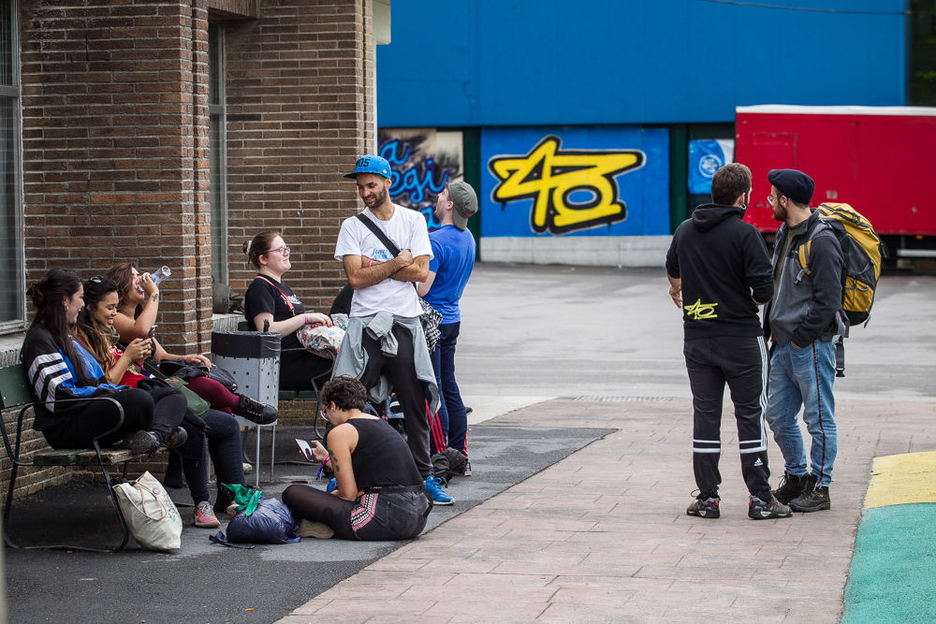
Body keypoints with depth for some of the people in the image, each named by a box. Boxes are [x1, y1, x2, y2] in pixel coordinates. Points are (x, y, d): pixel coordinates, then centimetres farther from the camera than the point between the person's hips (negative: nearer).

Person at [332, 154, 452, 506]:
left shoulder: (413, 221, 6)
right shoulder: (353, 226, 3)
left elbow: (421, 271, -6)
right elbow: (356, 277, -8)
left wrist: (373, 268, -8)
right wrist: (396, 263, -7)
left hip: (405, 324, 1)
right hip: (365, 325, -1)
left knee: (416, 406, 5)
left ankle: (424, 476, 14)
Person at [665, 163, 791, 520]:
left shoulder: (685, 230, 5)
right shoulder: (745, 234, -13)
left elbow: (672, 271, 27)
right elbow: (764, 291, -17)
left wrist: (677, 291, 50)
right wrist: (752, 300, 8)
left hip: (696, 338, 5)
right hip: (740, 338, -4)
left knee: (705, 414, 9)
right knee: (750, 414, 3)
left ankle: (707, 497, 9)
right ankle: (759, 497, 5)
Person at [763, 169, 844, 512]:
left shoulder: (821, 241, -16)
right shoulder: (785, 233, 13)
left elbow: (828, 301, -18)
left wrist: (801, 336, -14)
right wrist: (774, 328, 11)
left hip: (811, 346, -9)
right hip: (783, 345, 9)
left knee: (819, 419, 1)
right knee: (778, 417, 14)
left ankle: (819, 487, 8)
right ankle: (795, 478, 28)